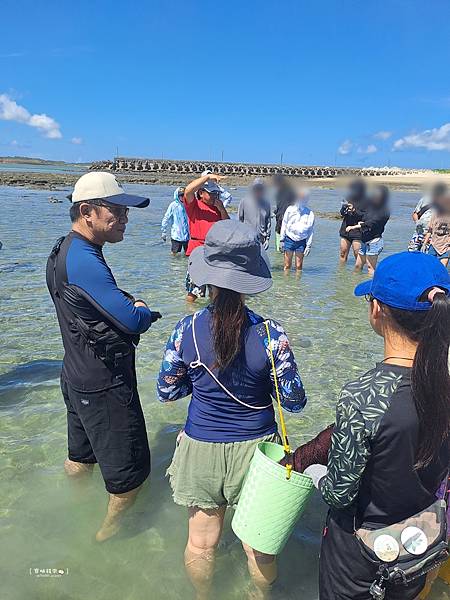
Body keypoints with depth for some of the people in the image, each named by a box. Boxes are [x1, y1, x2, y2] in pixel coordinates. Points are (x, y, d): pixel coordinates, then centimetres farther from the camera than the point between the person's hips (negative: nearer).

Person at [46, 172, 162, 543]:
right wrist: (142, 310, -6)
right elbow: (134, 321, -29)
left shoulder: (67, 250, 6)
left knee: (81, 455, 30)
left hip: (79, 377, 11)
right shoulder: (84, 261, -27)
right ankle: (108, 534, 31)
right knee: (130, 470, 9)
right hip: (105, 387, -11)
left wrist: (132, 307, -5)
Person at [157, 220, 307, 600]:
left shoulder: (188, 329, -16)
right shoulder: (269, 333, -20)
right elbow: (294, 402, -11)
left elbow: (166, 392, -4)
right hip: (255, 448, -1)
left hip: (201, 448, 1)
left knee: (201, 542, 23)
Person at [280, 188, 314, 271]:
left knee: (299, 266, 3)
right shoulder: (290, 210, 0)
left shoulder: (309, 213, -1)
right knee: (287, 265, 3)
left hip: (301, 242, 0)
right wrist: (282, 239, 5)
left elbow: (311, 230, 3)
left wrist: (308, 245, 0)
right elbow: (284, 224, 7)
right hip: (289, 239, 0)